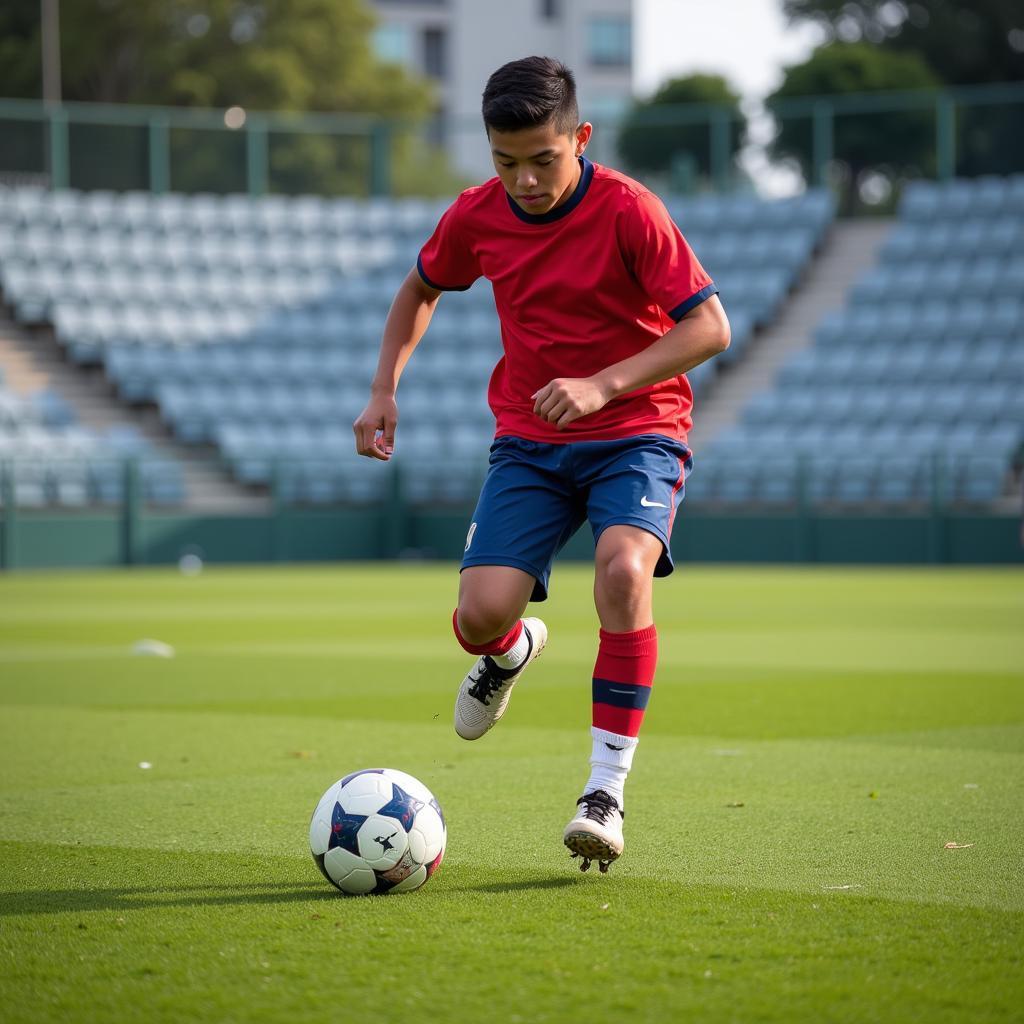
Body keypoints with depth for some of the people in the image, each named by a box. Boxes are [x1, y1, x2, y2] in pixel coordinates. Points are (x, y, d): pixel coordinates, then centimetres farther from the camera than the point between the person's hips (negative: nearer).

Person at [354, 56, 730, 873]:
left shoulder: (628, 209, -16)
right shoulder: (478, 216, -2)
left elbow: (709, 326, -18)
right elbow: (420, 290, 19)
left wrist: (602, 385, -28)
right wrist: (385, 390, 6)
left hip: (636, 435, -3)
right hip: (529, 441, 4)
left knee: (623, 572, -32)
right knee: (482, 614, -15)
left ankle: (607, 789, -23)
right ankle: (512, 651, 27)